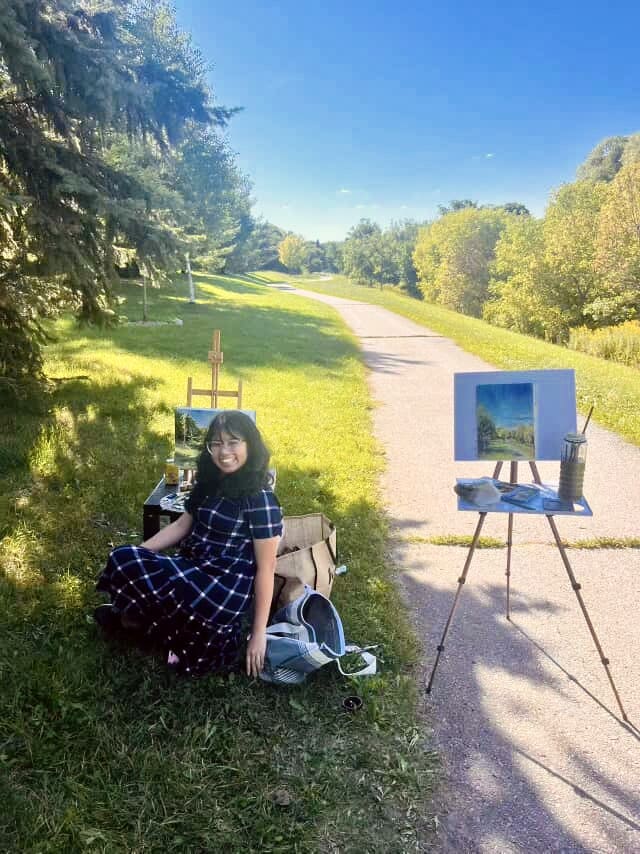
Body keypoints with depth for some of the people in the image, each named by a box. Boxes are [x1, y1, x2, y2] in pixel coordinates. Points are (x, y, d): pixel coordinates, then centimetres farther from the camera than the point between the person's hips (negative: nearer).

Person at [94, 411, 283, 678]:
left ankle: (134, 621, 14)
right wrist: (135, 553, 4)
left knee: (125, 567, -15)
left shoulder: (259, 499, -17)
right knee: (122, 560, -8)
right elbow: (183, 525, 14)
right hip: (192, 572, 8)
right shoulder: (210, 481, 7)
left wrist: (258, 633, -12)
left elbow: (265, 569, -15)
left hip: (224, 591, -8)